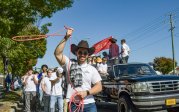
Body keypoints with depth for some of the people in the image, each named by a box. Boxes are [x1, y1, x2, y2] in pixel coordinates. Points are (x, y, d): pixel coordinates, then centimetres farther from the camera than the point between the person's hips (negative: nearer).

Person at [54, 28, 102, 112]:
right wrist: (66, 38, -16)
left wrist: (86, 92, -13)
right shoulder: (69, 63, 5)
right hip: (73, 104, -1)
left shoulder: (92, 69, 8)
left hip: (89, 105, 2)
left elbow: (99, 87, 3)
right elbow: (57, 54, -10)